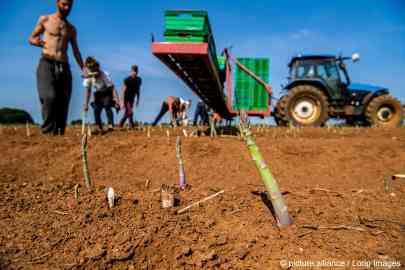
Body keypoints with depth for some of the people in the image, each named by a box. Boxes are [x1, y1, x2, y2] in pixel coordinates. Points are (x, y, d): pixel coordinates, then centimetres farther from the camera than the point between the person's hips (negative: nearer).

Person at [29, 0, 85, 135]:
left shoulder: (72, 29, 19)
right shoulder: (45, 20, 12)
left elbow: (76, 51, 20)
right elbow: (31, 38, 15)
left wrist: (83, 69, 8)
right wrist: (35, 41, -10)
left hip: (64, 67, 4)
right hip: (47, 64, -3)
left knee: (63, 103, -3)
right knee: (49, 97, -24)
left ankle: (59, 133, 2)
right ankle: (47, 131, -21)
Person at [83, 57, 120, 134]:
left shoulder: (104, 75, -28)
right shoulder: (88, 77, -14)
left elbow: (112, 88, -31)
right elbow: (88, 91, -6)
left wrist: (117, 100, -40)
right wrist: (86, 104, -10)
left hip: (108, 93, -5)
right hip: (99, 95, 5)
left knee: (107, 106, -29)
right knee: (96, 109, -10)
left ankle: (111, 125, -29)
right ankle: (99, 128, -1)